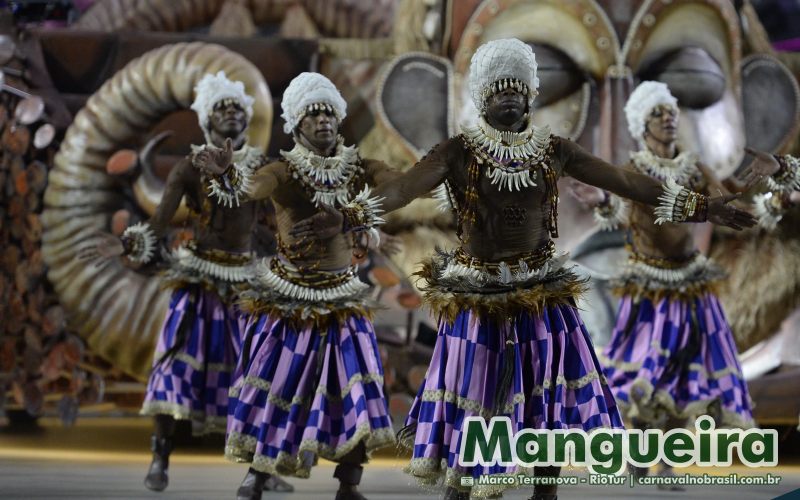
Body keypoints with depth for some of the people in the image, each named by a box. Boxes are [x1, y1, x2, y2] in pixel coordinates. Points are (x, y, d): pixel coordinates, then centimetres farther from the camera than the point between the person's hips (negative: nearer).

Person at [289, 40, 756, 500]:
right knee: (473, 397, 3)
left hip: (542, 292, 3)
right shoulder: (458, 151, -8)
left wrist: (703, 206, -5)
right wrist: (346, 217, -40)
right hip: (478, 295, -3)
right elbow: (403, 187, -22)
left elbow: (626, 180, -1)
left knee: (550, 396, 9)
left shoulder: (554, 150, 0)